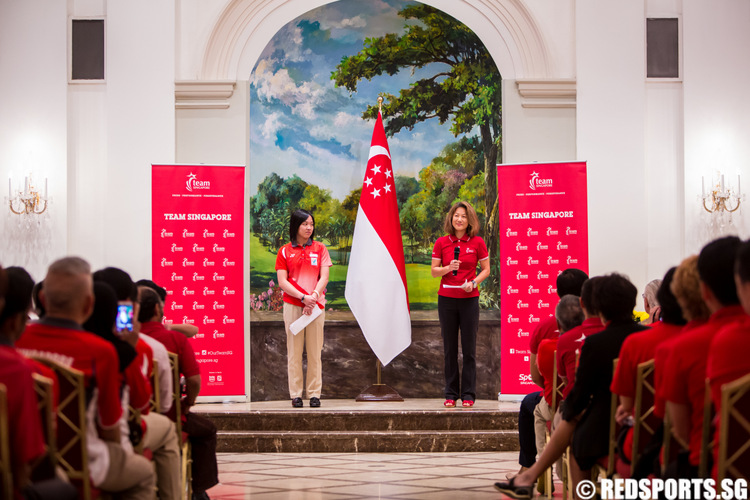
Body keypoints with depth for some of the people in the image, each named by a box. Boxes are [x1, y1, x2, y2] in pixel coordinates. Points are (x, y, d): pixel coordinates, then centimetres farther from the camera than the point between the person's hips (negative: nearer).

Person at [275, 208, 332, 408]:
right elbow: (282, 282, -1)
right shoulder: (284, 251, 6)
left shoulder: (320, 248, 10)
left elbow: (324, 277, 2)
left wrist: (314, 296, -14)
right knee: (294, 352, 1)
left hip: (316, 305, 1)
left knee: (315, 351, 1)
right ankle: (296, 394, 6)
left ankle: (314, 394, 7)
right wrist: (303, 297, -13)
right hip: (292, 306, -1)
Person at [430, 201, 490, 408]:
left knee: (469, 348, -1)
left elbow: (486, 269, 7)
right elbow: (434, 271, 6)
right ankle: (451, 395, 10)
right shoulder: (441, 243, 4)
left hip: (469, 299, -1)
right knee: (449, 348, 4)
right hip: (447, 298, 1)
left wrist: (473, 282, -10)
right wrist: (448, 268, -14)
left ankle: (468, 395, 5)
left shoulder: (477, 242, 2)